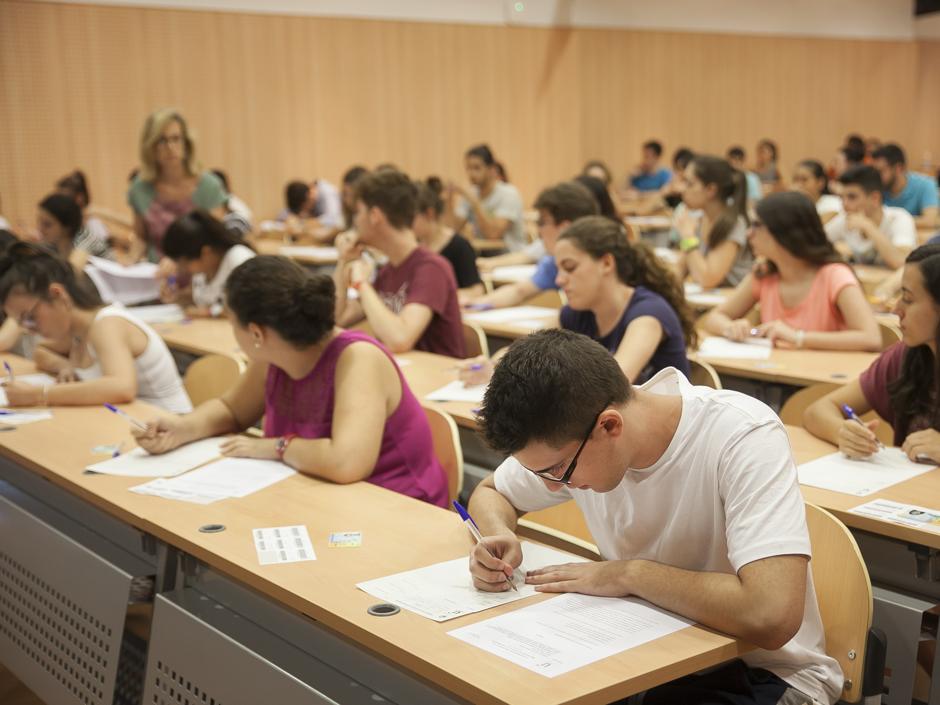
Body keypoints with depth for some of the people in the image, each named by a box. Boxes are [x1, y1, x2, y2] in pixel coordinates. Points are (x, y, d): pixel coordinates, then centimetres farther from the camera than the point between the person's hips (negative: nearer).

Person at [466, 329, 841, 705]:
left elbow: (772, 617, -37)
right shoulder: (565, 433, -9)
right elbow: (490, 493, 11)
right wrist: (499, 535, -11)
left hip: (761, 671, -6)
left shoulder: (743, 437, -27)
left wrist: (630, 573, -26)